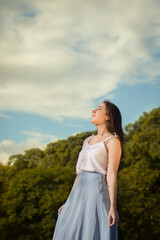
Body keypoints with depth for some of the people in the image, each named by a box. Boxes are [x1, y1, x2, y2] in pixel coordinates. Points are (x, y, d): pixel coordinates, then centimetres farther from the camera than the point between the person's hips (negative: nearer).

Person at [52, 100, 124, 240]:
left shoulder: (113, 141, -1)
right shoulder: (87, 141, 21)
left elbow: (112, 174, -10)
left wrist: (113, 206, -18)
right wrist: (69, 202, 19)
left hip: (97, 192, -7)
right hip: (80, 194, 7)